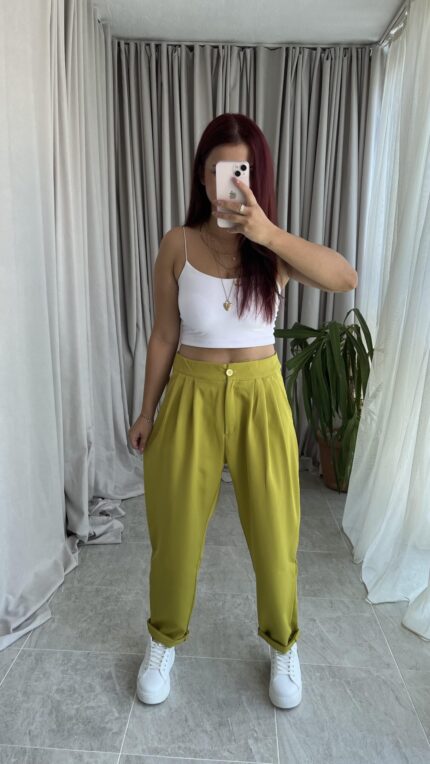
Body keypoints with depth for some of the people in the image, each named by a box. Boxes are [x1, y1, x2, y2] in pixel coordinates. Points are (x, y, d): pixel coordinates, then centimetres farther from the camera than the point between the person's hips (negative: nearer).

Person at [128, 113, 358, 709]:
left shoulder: (276, 248, -3)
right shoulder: (177, 245, -2)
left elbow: (346, 279, -22)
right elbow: (164, 335, 2)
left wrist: (269, 235, -33)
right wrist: (147, 412, 6)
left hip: (260, 396, 0)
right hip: (191, 396, 0)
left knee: (274, 531, 11)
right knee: (177, 530, 13)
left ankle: (283, 645, 41)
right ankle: (165, 639, 42)